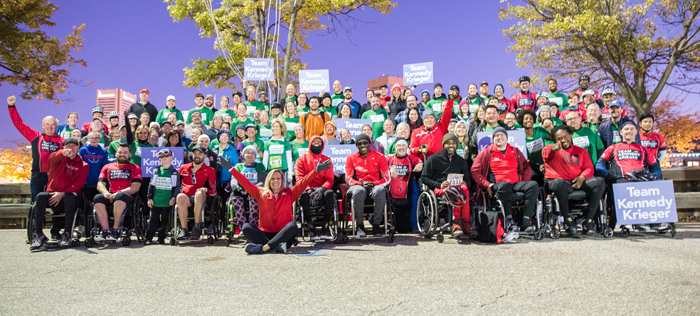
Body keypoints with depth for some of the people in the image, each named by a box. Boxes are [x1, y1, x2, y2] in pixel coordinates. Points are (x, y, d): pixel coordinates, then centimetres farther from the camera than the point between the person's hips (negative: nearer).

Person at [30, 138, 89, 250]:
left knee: (71, 196, -36)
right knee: (40, 196, -31)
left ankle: (67, 234, -31)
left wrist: (62, 194, -16)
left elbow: (79, 184, -2)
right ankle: (39, 235, -29)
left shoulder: (83, 165, 12)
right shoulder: (59, 159, 15)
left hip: (68, 196, -2)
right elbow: (52, 158, -12)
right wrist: (64, 153, -37)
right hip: (52, 194, 2)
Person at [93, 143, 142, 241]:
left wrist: (118, 193, -13)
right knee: (98, 198, -30)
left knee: (120, 196, -38)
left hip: (127, 197, -3)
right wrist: (106, 193, -9)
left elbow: (136, 187, 1)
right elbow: (100, 184, 15)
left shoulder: (135, 168, 16)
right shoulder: (107, 167, 26)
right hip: (109, 197, 3)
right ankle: (105, 231, -32)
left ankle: (115, 230, -32)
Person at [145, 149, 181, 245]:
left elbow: (177, 186, 2)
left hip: (167, 201, -1)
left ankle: (161, 238, 13)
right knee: (153, 219, 2)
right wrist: (150, 198, 2)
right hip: (156, 201, 1)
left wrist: (173, 197, -9)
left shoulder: (174, 172, 6)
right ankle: (149, 238, 8)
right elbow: (151, 185, 10)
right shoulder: (156, 171, 11)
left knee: (164, 219, 4)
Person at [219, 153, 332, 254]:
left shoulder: (289, 193, 13)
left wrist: (316, 170, -7)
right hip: (265, 233, 1)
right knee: (246, 227, -25)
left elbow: (304, 182, 5)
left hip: (283, 235, -1)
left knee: (292, 225, -32)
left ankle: (263, 247, -38)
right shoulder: (261, 193, 15)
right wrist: (231, 169, 9)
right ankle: (276, 246, -39)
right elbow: (245, 182, 13)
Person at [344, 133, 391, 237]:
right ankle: (359, 226, -27)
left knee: (380, 191, -38)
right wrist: (361, 183, -13)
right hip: (358, 185, 0)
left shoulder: (379, 157, 10)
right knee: (358, 192, -39)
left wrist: (374, 184, -12)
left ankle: (376, 225, -25)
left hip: (375, 185, 0)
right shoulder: (351, 158, 13)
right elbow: (348, 178, 6)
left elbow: (387, 177, 6)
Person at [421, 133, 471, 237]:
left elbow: (467, 180, 27)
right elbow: (424, 178, 5)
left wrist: (464, 183, 0)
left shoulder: (461, 161, 23)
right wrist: (439, 185, -11)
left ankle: (457, 223, -37)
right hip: (438, 189, -3)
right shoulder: (433, 159, 11)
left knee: (464, 189, -36)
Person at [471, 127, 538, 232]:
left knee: (533, 185, -25)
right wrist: (486, 185, -7)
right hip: (496, 186, -4)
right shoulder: (486, 153, 12)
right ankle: (509, 220, -33)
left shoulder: (515, 151, 23)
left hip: (516, 184, 4)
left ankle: (525, 221, -29)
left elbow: (527, 167, 25)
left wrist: (524, 182, 6)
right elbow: (475, 171, 6)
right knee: (504, 185, -39)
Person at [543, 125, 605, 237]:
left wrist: (582, 177, -11)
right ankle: (569, 221, -27)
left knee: (599, 182, -21)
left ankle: (589, 220, -18)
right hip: (560, 181, -4)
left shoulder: (581, 151, 22)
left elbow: (589, 168, 12)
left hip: (578, 182, 4)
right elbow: (546, 154, -14)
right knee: (559, 183, -39)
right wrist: (553, 149, -39)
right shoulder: (551, 149, 12)